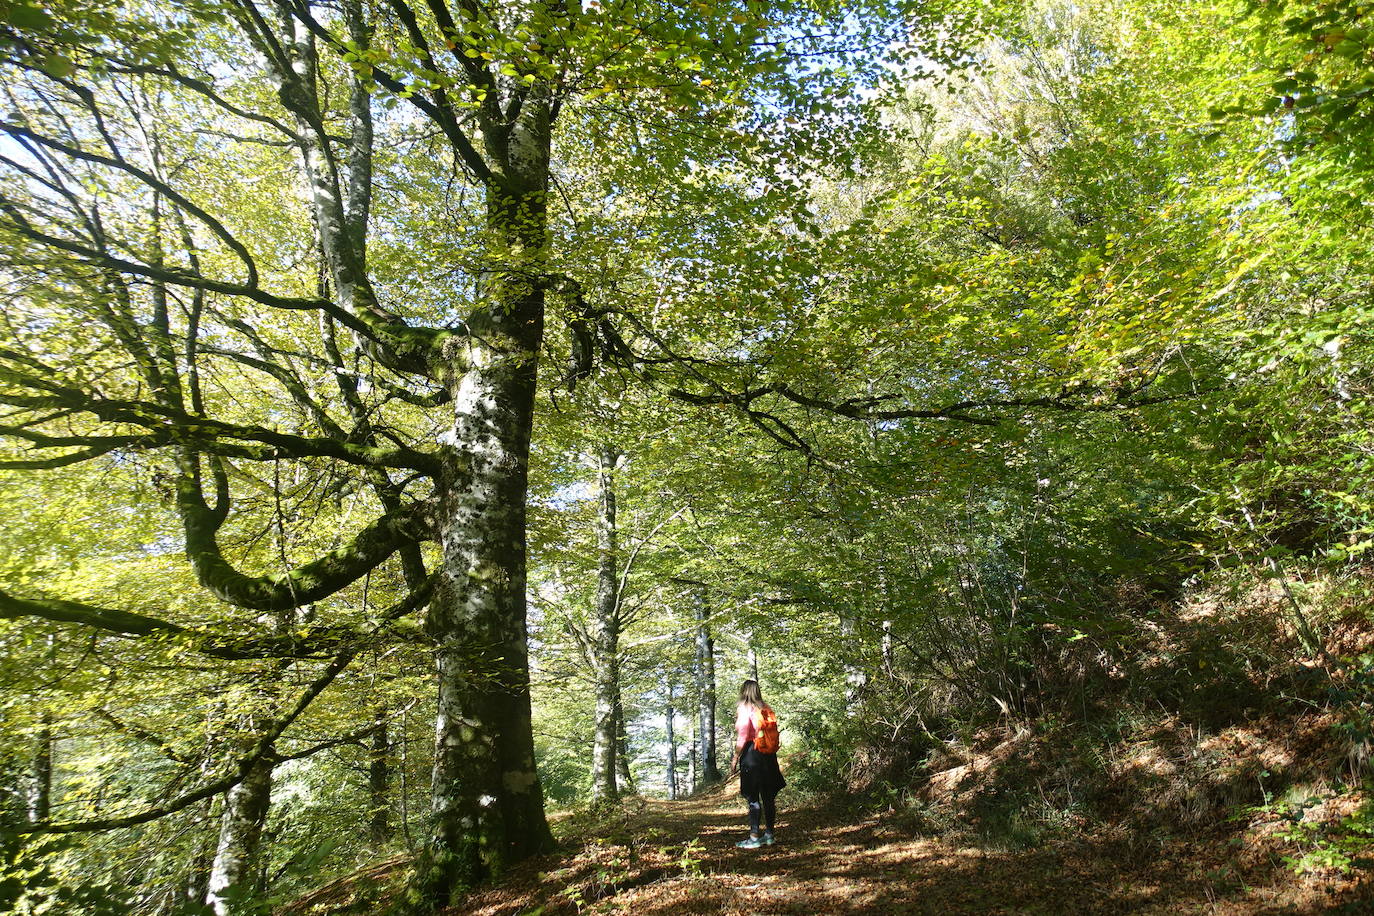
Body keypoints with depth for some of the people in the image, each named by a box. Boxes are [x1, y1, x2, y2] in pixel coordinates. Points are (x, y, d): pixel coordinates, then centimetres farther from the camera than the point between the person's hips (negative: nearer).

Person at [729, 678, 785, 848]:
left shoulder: (744, 708, -5)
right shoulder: (766, 709, 12)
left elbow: (743, 735, -12)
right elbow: (774, 733, 10)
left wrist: (735, 758, -8)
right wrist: (772, 753, 16)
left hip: (751, 754, -6)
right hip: (769, 756, 6)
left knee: (753, 797, -4)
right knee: (768, 796, 10)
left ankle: (754, 837, -4)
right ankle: (769, 834, 16)